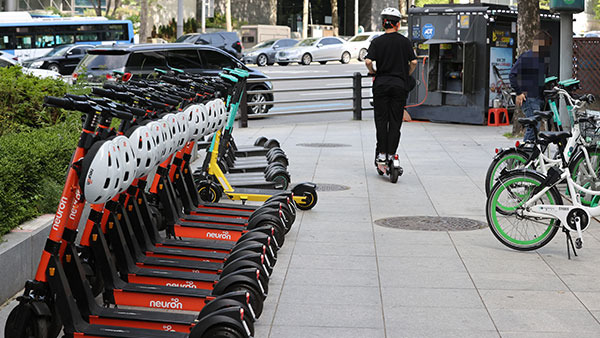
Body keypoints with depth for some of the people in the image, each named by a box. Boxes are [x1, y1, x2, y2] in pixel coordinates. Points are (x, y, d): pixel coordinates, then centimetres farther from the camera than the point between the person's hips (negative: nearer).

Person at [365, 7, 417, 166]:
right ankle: (391, 154, 2)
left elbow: (368, 61, -12)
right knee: (395, 121, 5)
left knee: (381, 120, 6)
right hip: (400, 85, 0)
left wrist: (372, 72, 7)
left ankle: (381, 154, 3)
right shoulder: (404, 41, 0)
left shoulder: (377, 41, -2)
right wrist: (407, 75, 16)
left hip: (381, 84, 0)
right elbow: (413, 62, -2)